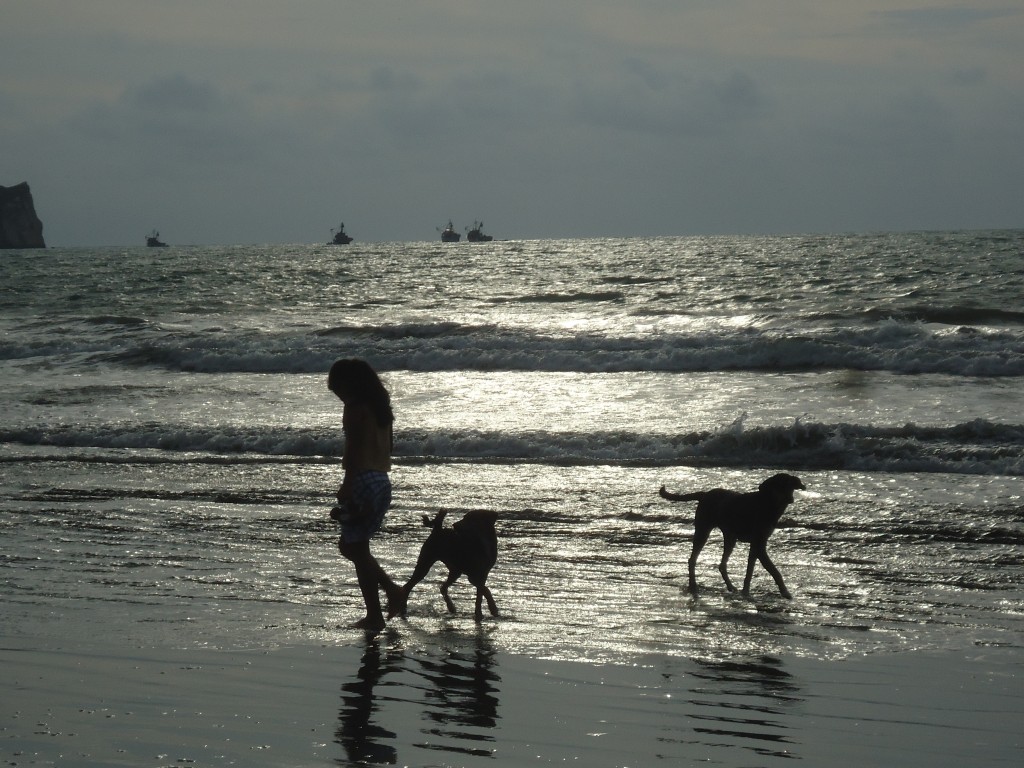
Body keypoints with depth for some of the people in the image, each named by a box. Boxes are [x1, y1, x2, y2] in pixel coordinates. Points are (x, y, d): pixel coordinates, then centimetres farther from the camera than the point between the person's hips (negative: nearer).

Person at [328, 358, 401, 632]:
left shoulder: (355, 407, -9)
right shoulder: (381, 405, 17)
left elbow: (353, 448, -16)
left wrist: (346, 487, -17)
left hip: (363, 480, -9)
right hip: (383, 483, 9)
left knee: (357, 549, -1)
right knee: (350, 546, 20)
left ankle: (374, 617, 0)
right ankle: (391, 589, 12)